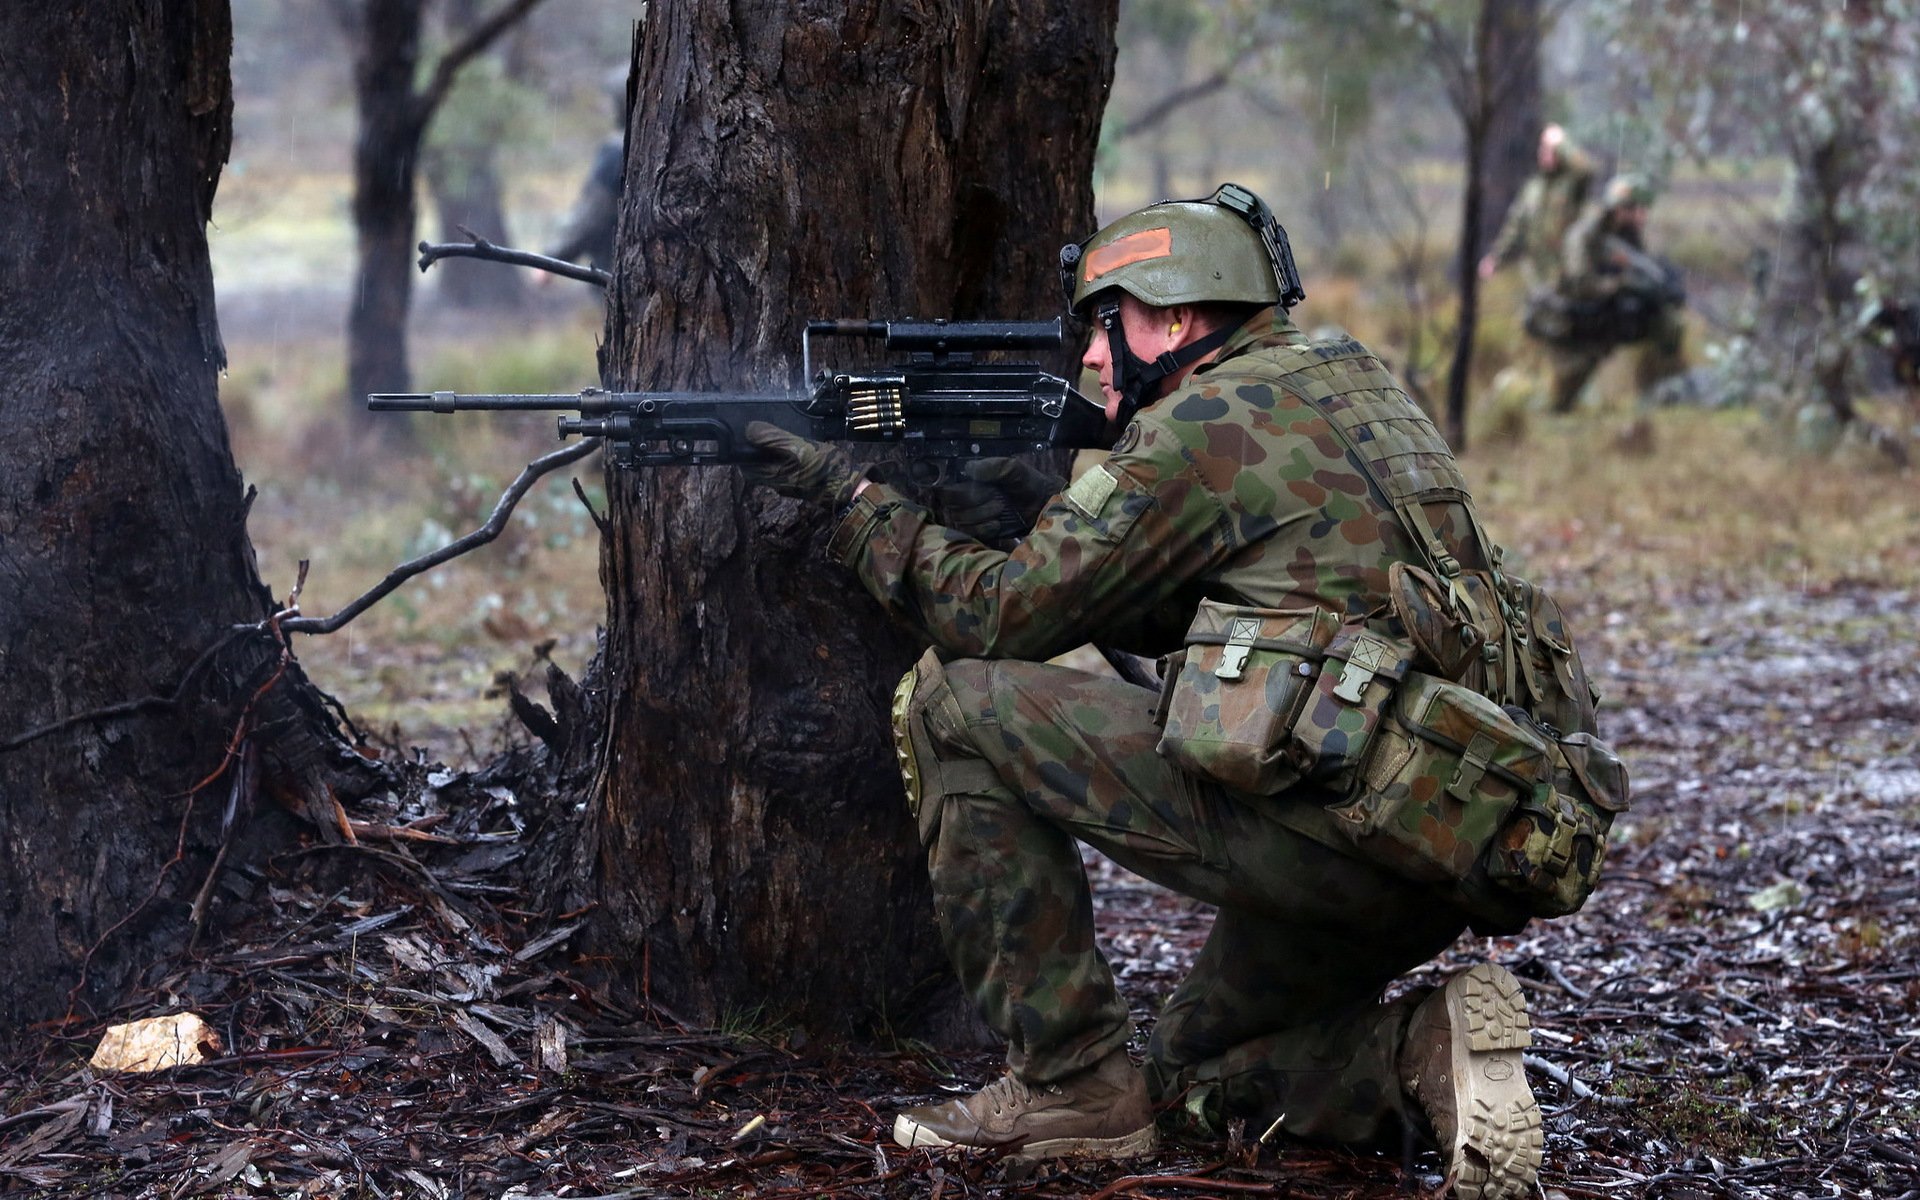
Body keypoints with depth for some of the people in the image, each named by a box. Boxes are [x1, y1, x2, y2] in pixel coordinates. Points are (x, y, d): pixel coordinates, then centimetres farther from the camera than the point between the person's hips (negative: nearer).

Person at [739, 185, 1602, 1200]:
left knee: (954, 705, -3)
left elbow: (1000, 616, -4)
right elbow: (1170, 615, 27)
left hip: (1321, 832, -10)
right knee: (1199, 1067, 30)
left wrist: (850, 496, 7)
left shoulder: (1204, 424, -7)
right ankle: (1419, 1053, 3)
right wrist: (1050, 515, 16)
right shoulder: (1347, 384, 20)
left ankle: (1071, 1083, 0)